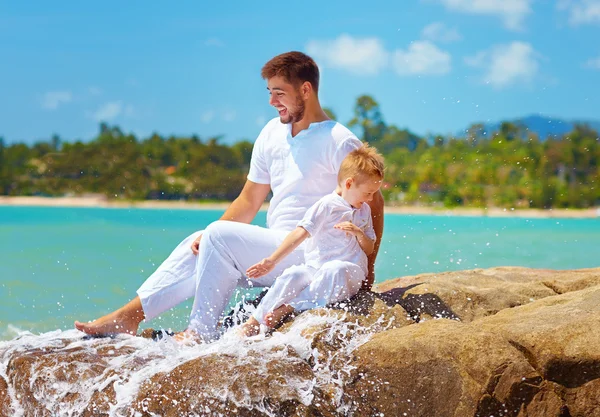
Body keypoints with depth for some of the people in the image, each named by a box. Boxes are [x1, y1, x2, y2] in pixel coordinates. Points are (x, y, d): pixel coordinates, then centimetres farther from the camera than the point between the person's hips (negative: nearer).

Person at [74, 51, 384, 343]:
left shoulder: (339, 142, -11)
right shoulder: (272, 133, 12)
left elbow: (374, 203, -11)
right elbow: (249, 201, 14)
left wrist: (366, 268, -17)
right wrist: (208, 238, 0)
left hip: (309, 255, -8)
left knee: (220, 235, -21)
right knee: (199, 242, 1)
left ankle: (201, 332, -15)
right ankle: (129, 317, -2)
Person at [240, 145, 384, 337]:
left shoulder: (364, 211, 16)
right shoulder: (326, 206, 0)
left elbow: (369, 250, 19)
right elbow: (299, 234, -8)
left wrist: (359, 233, -4)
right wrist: (272, 261, -17)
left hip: (350, 272, 1)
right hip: (316, 267, -1)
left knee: (335, 271, -36)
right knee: (292, 276, -32)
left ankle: (288, 308, -32)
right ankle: (252, 324, -28)